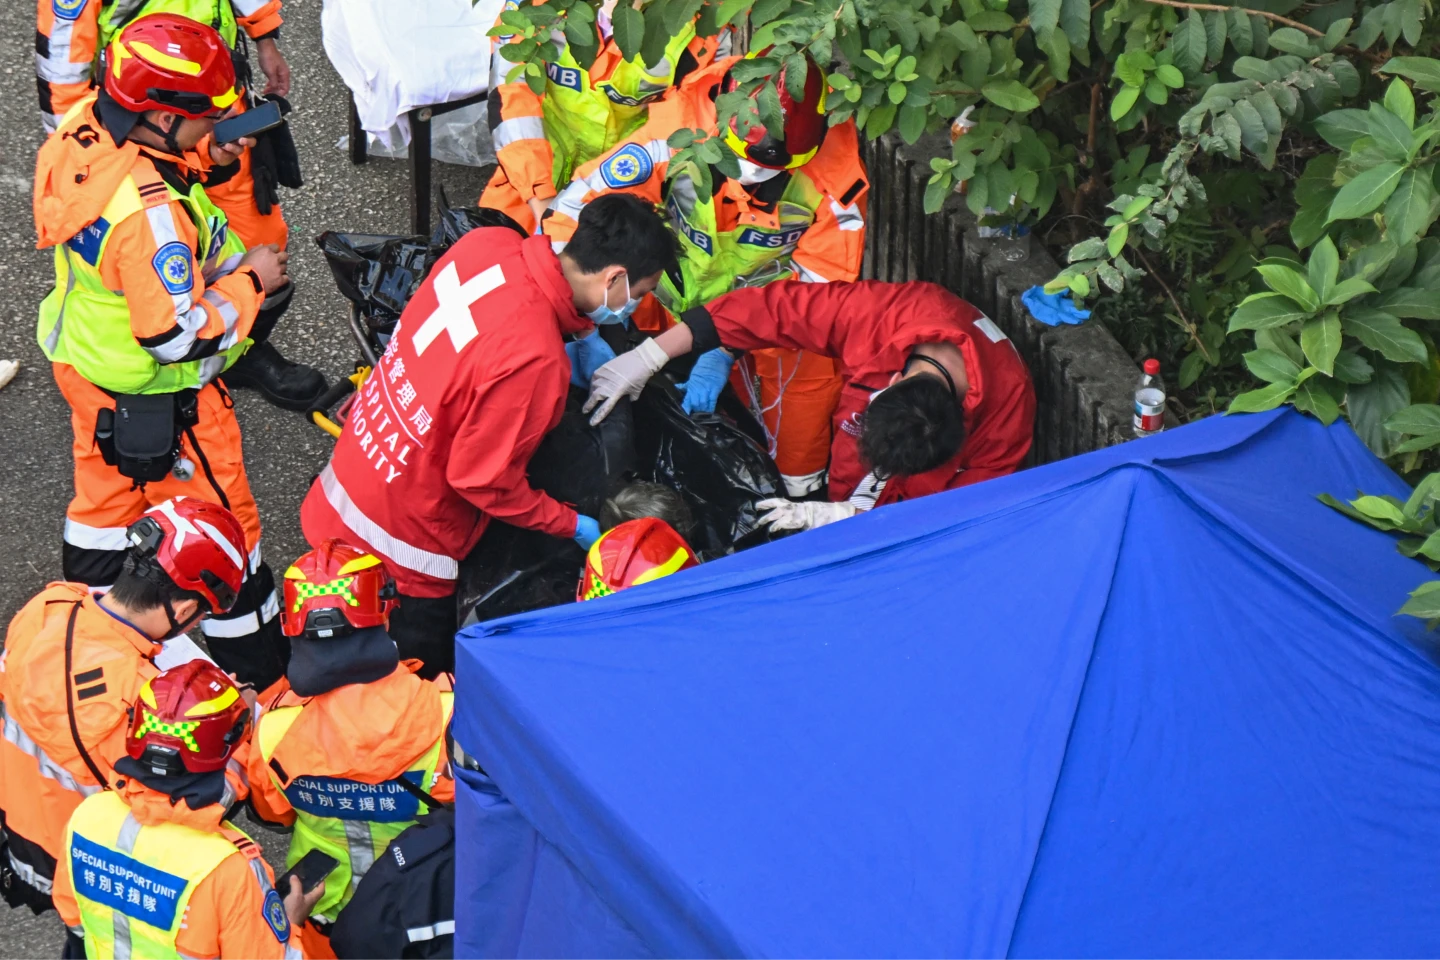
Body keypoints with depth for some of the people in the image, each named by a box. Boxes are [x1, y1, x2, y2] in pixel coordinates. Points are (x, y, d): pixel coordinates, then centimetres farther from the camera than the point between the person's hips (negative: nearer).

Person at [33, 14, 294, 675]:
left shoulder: (82, 125, -14)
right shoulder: (149, 212, -39)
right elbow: (181, 335, -32)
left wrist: (196, 159, -3)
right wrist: (250, 282, -19)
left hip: (82, 359, 9)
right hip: (153, 397, -9)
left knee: (106, 490, 28)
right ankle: (253, 658, 31)